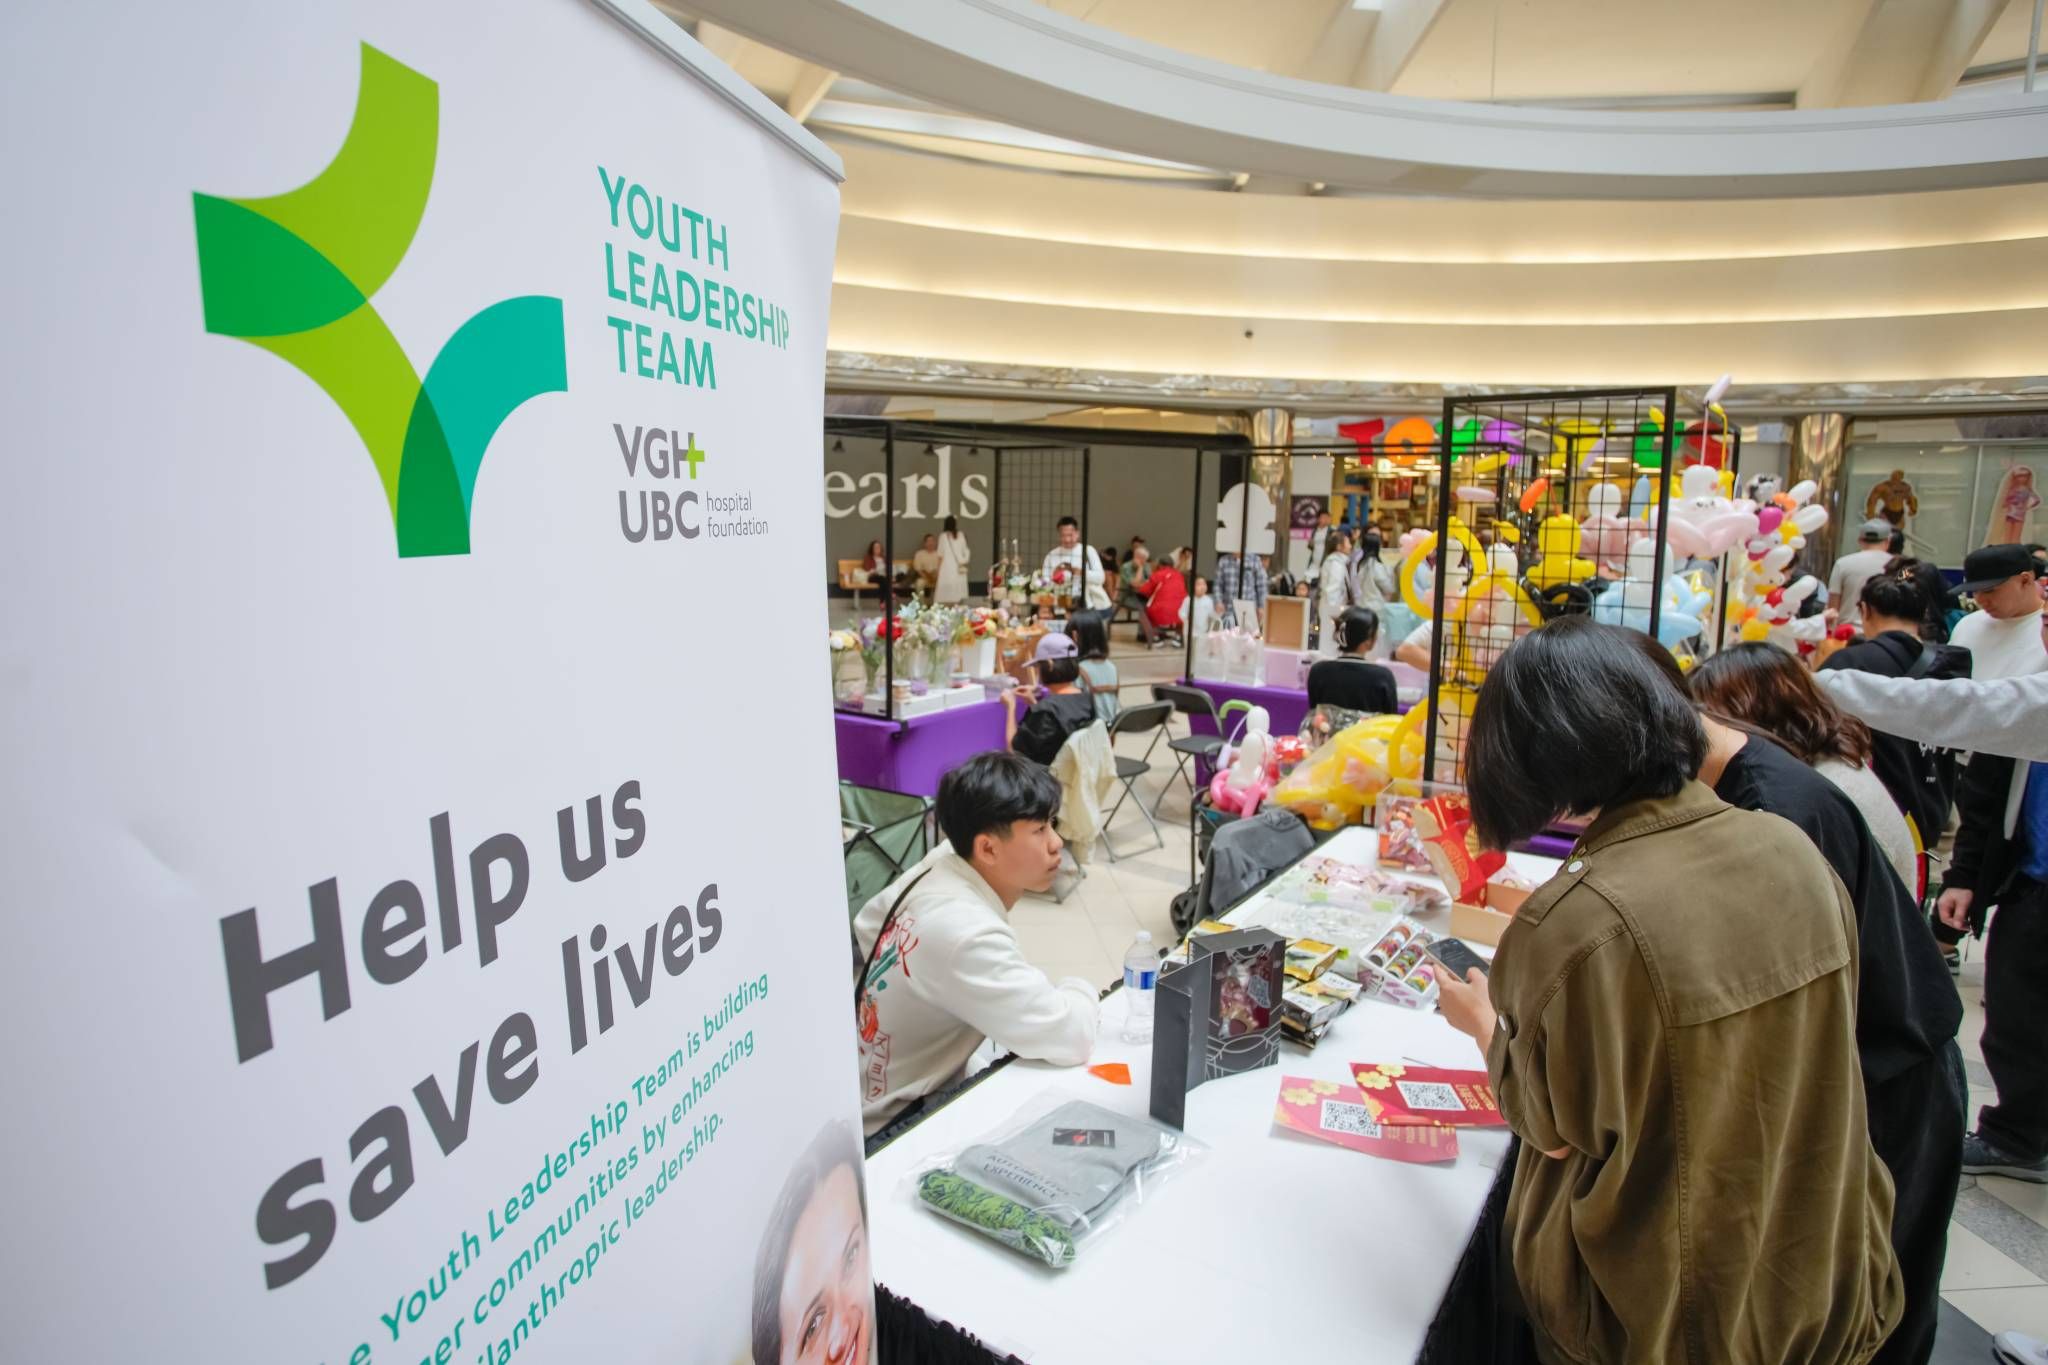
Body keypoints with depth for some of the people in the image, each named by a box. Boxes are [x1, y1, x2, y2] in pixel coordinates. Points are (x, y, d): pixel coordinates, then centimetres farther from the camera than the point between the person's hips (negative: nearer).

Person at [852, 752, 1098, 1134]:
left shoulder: (939, 867, -6)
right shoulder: (967, 936, -32)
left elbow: (868, 924, 12)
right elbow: (1071, 1038, -32)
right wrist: (1078, 991, -11)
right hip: (893, 1128, -8)